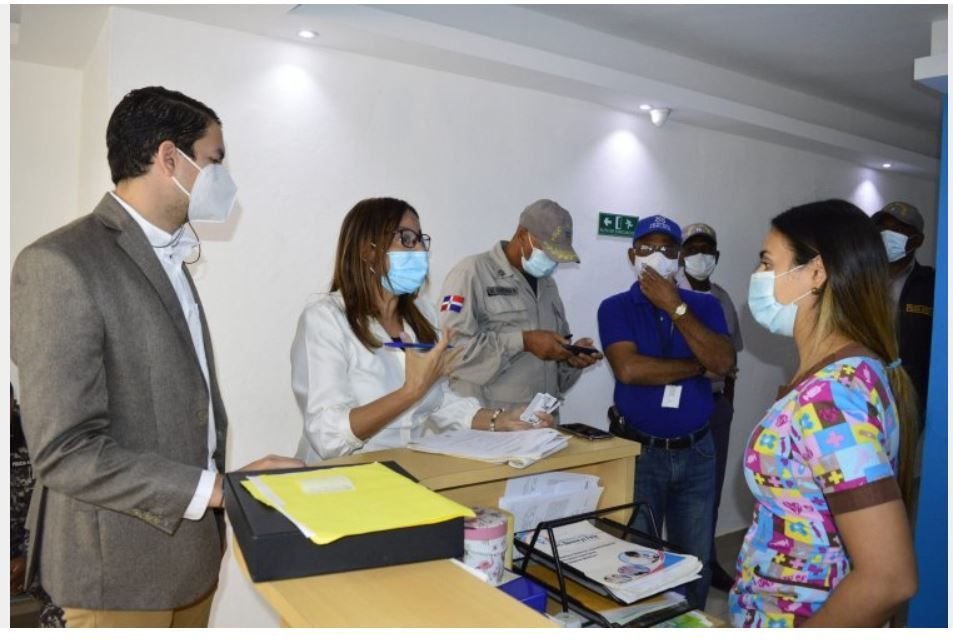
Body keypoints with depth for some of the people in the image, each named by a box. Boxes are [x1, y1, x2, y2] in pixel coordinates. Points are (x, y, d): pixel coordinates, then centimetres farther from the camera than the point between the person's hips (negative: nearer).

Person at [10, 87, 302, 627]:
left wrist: (229, 481, 4)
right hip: (122, 562, -7)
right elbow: (66, 452, -22)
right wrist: (217, 488, -21)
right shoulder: (61, 264, -18)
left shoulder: (169, 260, 10)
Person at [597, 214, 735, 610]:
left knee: (695, 560, 15)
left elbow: (724, 363, -13)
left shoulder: (705, 305, 4)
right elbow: (629, 369, -20)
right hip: (641, 452, -2)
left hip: (697, 451, 3)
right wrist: (699, 366, -11)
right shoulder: (616, 308, -4)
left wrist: (675, 307, -16)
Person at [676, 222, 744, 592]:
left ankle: (707, 563, 30)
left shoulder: (722, 299, 9)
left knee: (711, 487, 15)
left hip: (716, 404, 6)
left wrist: (728, 403, 12)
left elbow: (729, 356, 15)